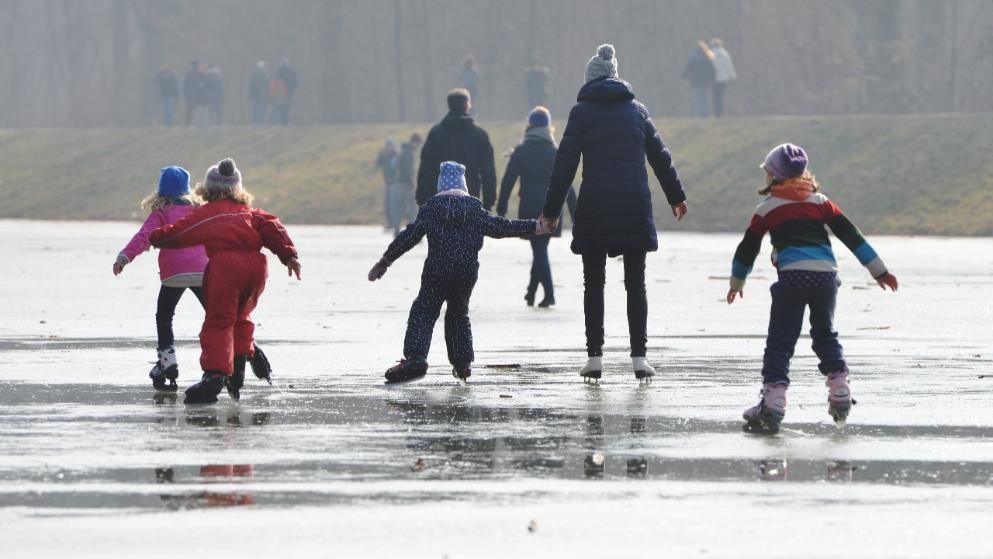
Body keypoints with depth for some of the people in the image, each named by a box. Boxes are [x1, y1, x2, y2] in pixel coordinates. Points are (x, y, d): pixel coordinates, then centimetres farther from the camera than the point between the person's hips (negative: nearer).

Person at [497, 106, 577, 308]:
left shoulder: (521, 151, -2)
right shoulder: (556, 153, 3)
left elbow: (508, 181, -3)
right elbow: (567, 186, 2)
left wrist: (501, 209, 3)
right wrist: (575, 214, 6)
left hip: (530, 208, -2)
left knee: (539, 251, -1)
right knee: (540, 248, 16)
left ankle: (549, 293, -12)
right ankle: (531, 292, 24)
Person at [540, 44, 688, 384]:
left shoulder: (582, 111, 0)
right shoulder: (636, 109, 9)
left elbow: (565, 164, -4)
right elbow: (660, 156, 15)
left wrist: (551, 210, -1)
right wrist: (676, 196, 28)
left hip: (595, 208, -2)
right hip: (635, 206, 2)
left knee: (594, 284, 6)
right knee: (635, 284, 6)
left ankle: (595, 357, 2)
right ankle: (639, 356, -2)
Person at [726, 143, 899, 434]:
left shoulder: (767, 209, 10)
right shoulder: (820, 202, 16)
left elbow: (747, 249, 17)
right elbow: (851, 235, 14)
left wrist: (737, 282, 34)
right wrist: (879, 270, 18)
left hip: (792, 277, -3)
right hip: (826, 274, 3)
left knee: (780, 342, -1)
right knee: (825, 335, 23)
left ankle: (773, 402, -13)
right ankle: (840, 392, 16)